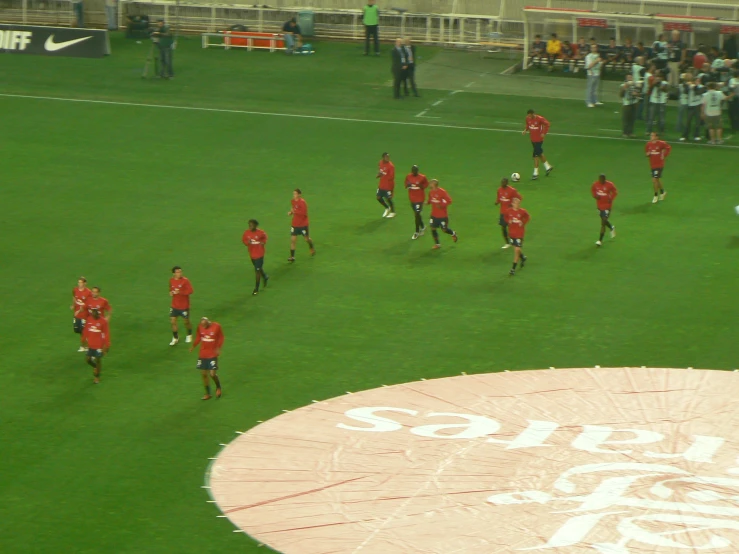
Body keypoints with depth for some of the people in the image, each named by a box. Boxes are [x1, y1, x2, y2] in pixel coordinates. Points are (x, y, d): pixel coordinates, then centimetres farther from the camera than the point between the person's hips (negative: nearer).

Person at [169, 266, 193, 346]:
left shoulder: (185, 280, -15)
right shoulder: (171, 281, 1)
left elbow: (190, 291, -19)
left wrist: (179, 292, -26)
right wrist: (171, 292, -5)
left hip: (184, 306, -4)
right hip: (175, 306, 4)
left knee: (186, 321, 11)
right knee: (172, 321, -1)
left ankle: (189, 335, 37)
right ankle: (175, 338, 14)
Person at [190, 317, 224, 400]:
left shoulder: (216, 326, -12)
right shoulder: (200, 327, -4)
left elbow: (221, 338, 0)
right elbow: (198, 338, 8)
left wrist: (218, 348, -11)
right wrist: (193, 346, -8)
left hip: (212, 354, -3)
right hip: (202, 354, 3)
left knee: (212, 374, -9)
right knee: (203, 374, 5)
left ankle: (218, 387, 22)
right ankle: (207, 394, 21)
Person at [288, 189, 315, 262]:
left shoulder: (302, 202, -20)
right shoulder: (292, 201, 1)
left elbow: (304, 213, -27)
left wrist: (294, 211, -31)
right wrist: (291, 212, -3)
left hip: (303, 224, -5)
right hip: (295, 224, 5)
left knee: (307, 238, 14)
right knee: (292, 239, -5)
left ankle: (312, 249, 45)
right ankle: (292, 256, -3)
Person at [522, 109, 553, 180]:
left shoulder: (539, 119, -21)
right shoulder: (528, 118, -5)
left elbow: (547, 124, -8)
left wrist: (544, 133, -12)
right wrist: (525, 130, -4)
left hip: (539, 139, -7)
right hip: (532, 139, 7)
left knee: (536, 155, -7)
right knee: (540, 153, 19)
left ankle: (536, 173, -1)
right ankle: (548, 167, 38)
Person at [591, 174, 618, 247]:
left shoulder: (609, 185, -15)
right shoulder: (595, 184, -6)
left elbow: (615, 192, -1)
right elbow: (592, 190, 12)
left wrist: (611, 198, -15)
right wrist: (595, 196, -8)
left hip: (607, 206, -5)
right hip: (599, 205, 5)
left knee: (603, 222, -8)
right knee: (604, 220, 20)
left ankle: (600, 240, -4)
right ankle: (612, 228, 53)